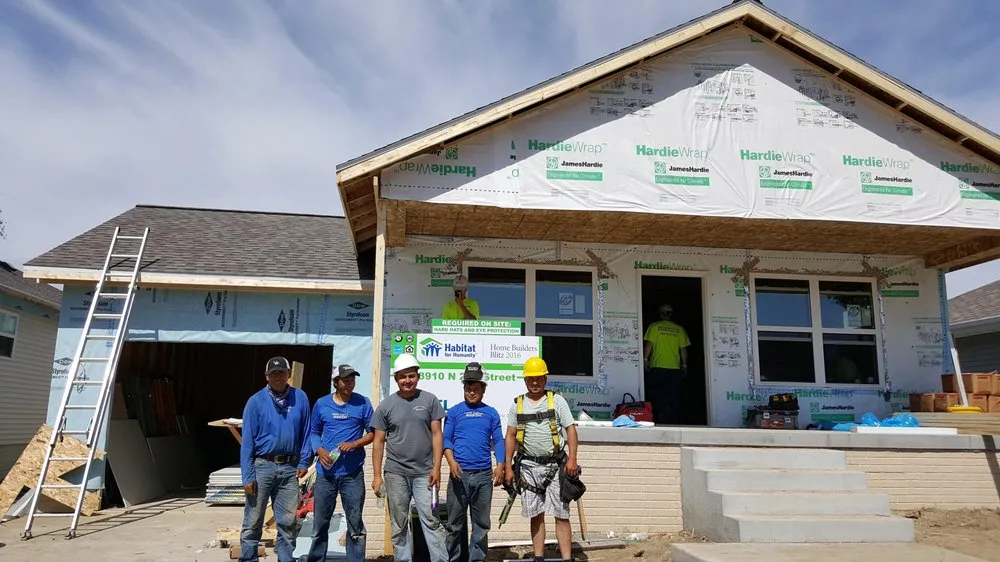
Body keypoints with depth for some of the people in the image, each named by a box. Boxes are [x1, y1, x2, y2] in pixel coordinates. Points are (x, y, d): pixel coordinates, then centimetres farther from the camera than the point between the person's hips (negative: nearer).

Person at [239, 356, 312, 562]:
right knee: (253, 522, 4)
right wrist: (248, 476, -8)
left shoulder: (300, 398, 3)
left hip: (289, 468, 2)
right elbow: (247, 441, -5)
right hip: (262, 466, -2)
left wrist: (303, 462, 2)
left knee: (288, 522, 8)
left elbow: (305, 433, 8)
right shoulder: (256, 401, -4)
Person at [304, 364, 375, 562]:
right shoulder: (321, 404, 4)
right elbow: (314, 433, 11)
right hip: (325, 472, 2)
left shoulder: (363, 403, 0)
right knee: (320, 521, 12)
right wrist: (320, 450, -8)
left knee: (355, 523, 3)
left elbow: (372, 433, 4)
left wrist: (354, 444, -14)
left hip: (353, 473, -1)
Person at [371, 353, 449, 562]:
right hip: (396, 473, 1)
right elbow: (379, 442, 5)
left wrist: (436, 467, -7)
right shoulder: (386, 405, 3)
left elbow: (437, 434, 1)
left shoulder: (430, 400, 1)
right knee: (399, 523, 10)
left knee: (431, 520, -1)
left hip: (425, 472, -1)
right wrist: (377, 475, 0)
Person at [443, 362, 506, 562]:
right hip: (459, 473, -1)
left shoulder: (491, 413, 10)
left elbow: (498, 441, 7)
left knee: (481, 523, 8)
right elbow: (446, 439, 1)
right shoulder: (454, 412, 7)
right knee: (455, 523, 4)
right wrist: (452, 462, -16)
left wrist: (500, 466, -8)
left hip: (484, 474, 1)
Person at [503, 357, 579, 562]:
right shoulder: (517, 404, 8)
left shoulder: (557, 401, 2)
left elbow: (571, 430, -1)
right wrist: (508, 466, 4)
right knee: (536, 515, 9)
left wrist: (572, 459, -12)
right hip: (529, 466, 2)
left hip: (556, 465, -2)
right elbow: (510, 436, 10)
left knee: (561, 515, -2)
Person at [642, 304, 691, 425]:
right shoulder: (679, 329, 5)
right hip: (675, 369, 2)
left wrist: (645, 359, -2)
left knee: (656, 397, 5)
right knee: (674, 398, 9)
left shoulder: (654, 326, -1)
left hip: (657, 367, -2)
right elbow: (683, 348, 5)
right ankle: (674, 422, 12)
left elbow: (649, 343, -9)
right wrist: (684, 365, 12)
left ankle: (659, 420, -1)